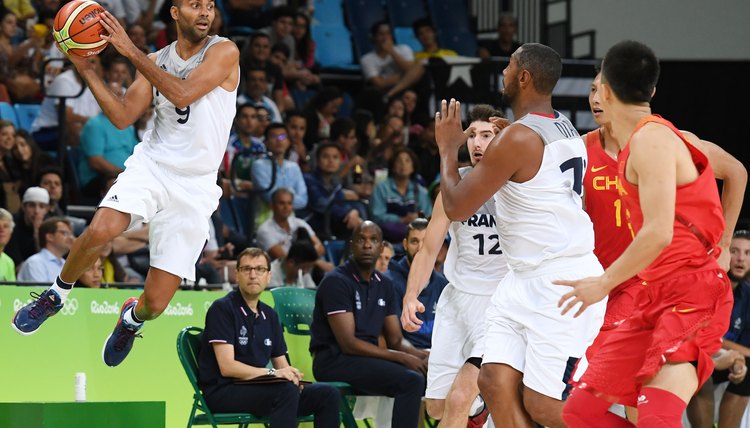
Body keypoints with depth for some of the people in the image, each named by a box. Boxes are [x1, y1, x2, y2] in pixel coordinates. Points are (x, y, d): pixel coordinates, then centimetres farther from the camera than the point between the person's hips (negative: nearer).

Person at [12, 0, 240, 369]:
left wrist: (132, 52, -17)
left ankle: (133, 318, 36)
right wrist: (86, 68, -2)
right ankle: (56, 294, 0)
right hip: (151, 164, 3)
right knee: (100, 231, -30)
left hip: (193, 188, -2)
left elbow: (182, 93, -18)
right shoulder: (156, 61, 10)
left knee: (155, 303, -4)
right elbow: (123, 116, 6)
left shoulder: (223, 52, -4)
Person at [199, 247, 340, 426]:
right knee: (286, 391, -34)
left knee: (328, 394, -8)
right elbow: (227, 367, -14)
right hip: (222, 391, -8)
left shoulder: (269, 315, 17)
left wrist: (292, 376, -7)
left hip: (258, 388, 8)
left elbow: (281, 365, 18)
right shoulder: (222, 309, -6)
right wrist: (272, 373, -23)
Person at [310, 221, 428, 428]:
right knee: (411, 381, -27)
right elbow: (348, 343, -17)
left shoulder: (384, 285, 14)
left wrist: (420, 355, -8)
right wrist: (403, 358, -19)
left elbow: (396, 340, 15)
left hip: (369, 358, 8)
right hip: (334, 360, -8)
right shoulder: (337, 281, -11)